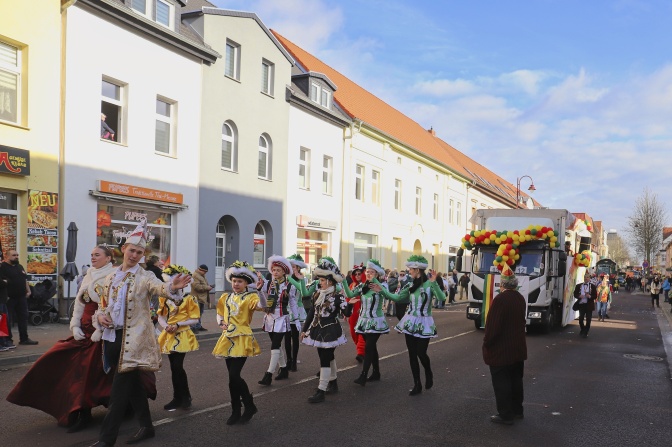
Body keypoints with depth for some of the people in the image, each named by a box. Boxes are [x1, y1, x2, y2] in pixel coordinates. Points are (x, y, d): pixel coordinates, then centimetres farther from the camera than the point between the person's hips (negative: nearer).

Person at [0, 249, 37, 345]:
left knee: (23, 318, 10)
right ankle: (8, 339, 6)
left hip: (21, 297, 8)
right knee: (8, 319, -2)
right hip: (9, 298, -7)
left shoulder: (20, 266, 16)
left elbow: (25, 280, 21)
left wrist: (28, 290, 11)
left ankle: (24, 338, 17)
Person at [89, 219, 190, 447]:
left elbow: (160, 288, -27)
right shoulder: (111, 276, 11)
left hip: (133, 339, -6)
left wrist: (173, 287, -49)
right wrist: (100, 316, -4)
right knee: (132, 384, 15)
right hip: (112, 337, 6)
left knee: (119, 389, -6)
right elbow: (103, 304, 19)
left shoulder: (145, 277, -6)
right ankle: (146, 426, 29)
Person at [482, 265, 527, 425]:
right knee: (516, 380, 18)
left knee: (501, 382, 1)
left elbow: (493, 324, -21)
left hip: (500, 350, -8)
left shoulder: (500, 299, -21)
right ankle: (517, 410, 29)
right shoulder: (520, 299, 4)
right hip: (518, 348, 8)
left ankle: (506, 415, 6)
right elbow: (521, 321, 12)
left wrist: (487, 343, -10)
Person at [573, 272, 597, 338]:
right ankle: (582, 330, 27)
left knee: (588, 319, 0)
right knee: (580, 319, 3)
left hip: (589, 305, -1)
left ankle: (585, 332, 11)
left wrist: (590, 296, -20)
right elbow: (575, 294, 8)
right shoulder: (578, 286, 8)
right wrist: (579, 296, -12)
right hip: (581, 304, 2)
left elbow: (595, 296, -1)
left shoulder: (593, 286, 3)